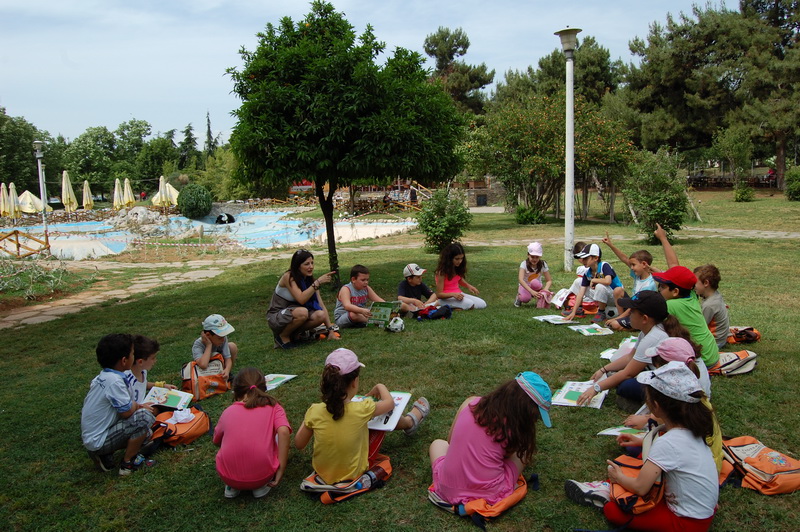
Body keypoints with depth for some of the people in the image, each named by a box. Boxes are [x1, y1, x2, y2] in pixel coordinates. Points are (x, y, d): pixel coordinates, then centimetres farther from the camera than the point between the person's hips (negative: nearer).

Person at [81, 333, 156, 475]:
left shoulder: (102, 376, 5)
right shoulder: (114, 381, -25)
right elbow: (127, 412, -21)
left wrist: (136, 405, 2)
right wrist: (137, 406, 0)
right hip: (98, 441, -10)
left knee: (147, 433, 13)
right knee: (144, 417, -23)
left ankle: (104, 456, 10)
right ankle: (128, 463, -7)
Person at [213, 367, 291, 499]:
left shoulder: (228, 412, 10)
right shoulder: (273, 407, 5)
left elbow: (216, 442, 26)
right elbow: (284, 432, -13)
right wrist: (280, 471, -8)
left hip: (228, 476, 2)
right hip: (262, 475, -2)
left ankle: (232, 486, 16)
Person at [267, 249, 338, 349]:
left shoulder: (310, 280, -1)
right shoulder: (288, 277, -19)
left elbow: (321, 305, -3)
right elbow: (301, 299, -32)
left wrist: (331, 330, -9)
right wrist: (318, 282, -32)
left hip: (293, 315, 6)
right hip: (276, 318, -6)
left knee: (320, 315, -23)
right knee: (302, 312, -36)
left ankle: (294, 333, 2)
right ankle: (283, 336, -9)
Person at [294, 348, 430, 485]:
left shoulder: (315, 411, -22)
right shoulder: (361, 410, -27)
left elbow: (299, 444, -7)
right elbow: (390, 403, -6)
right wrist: (380, 387, 15)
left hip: (321, 472, 3)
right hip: (354, 474, -3)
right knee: (380, 417, 12)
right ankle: (410, 421, 44)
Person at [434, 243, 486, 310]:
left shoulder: (457, 269, 2)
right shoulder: (442, 272, -18)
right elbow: (439, 294, -17)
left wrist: (468, 286, 1)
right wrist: (453, 294, -33)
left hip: (458, 294, 8)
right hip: (446, 298, -8)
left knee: (482, 304, -7)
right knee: (469, 304, -32)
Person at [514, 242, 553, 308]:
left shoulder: (543, 265, -11)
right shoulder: (524, 264, -19)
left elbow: (549, 280, -11)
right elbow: (520, 279, -32)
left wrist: (545, 290, -33)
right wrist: (532, 291, -43)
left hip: (537, 286, 1)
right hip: (525, 286, -1)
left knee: (535, 282, -36)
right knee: (525, 298, -36)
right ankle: (519, 297, 0)